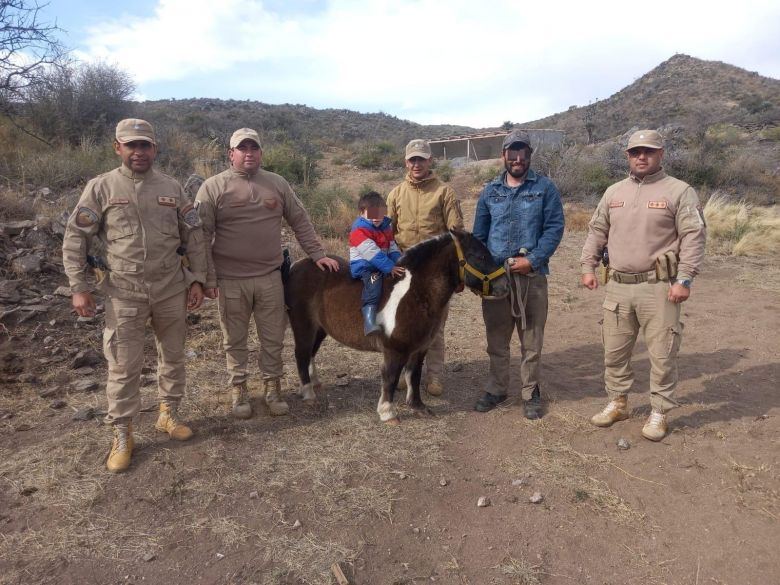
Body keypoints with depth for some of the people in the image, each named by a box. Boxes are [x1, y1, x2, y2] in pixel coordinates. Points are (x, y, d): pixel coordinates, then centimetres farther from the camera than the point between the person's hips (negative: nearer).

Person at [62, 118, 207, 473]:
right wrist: (78, 288, -8)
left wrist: (197, 280, 1)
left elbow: (193, 237, 7)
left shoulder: (171, 188, 4)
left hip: (172, 290, 3)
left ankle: (168, 414, 33)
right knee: (124, 367, 3)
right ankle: (122, 435, 18)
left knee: (173, 356, 13)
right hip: (124, 293, -2)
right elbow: (74, 239, -2)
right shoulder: (101, 187, -3)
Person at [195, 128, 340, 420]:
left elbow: (300, 222, 11)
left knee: (273, 338, 10)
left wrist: (318, 254, 5)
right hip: (230, 280, -2)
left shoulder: (278, 184, 7)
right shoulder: (213, 187, -3)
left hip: (270, 277, 2)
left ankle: (272, 387, 26)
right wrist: (207, 278, -9)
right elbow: (202, 235, -5)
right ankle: (239, 390, 27)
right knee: (235, 340, 10)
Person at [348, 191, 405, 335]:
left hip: (383, 265, 8)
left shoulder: (386, 226, 13)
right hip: (364, 266, -8)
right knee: (374, 280, -35)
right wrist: (390, 267, -26)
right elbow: (372, 254, -22)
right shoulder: (359, 230, -14)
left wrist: (398, 264, -7)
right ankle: (369, 322, -47)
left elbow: (393, 248, 12)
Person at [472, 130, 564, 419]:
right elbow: (479, 234, 11)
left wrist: (533, 260, -15)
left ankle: (531, 392, 22)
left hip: (532, 275, -2)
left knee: (531, 339, 7)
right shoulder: (490, 190, 10)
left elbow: (555, 228, -5)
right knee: (496, 338, 11)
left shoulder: (545, 187, 1)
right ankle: (496, 388, 26)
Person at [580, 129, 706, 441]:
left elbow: (694, 238, -9)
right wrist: (588, 267, 8)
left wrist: (684, 280, -16)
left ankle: (658, 412, 20)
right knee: (614, 350, 13)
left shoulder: (679, 191, -4)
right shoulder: (613, 192, 12)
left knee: (662, 354, 4)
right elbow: (596, 232, 16)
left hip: (659, 287, -4)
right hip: (618, 287, 5)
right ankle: (618, 403, 30)